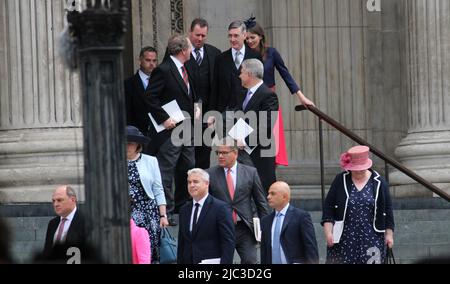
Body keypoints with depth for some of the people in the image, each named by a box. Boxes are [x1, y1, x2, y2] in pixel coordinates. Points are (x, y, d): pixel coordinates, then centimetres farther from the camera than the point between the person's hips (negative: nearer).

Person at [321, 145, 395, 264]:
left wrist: (389, 234, 4)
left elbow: (387, 210, 7)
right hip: (344, 239, 1)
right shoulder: (340, 181, 2)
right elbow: (328, 207, 3)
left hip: (371, 239, -1)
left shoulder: (378, 183, 2)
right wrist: (328, 232, -5)